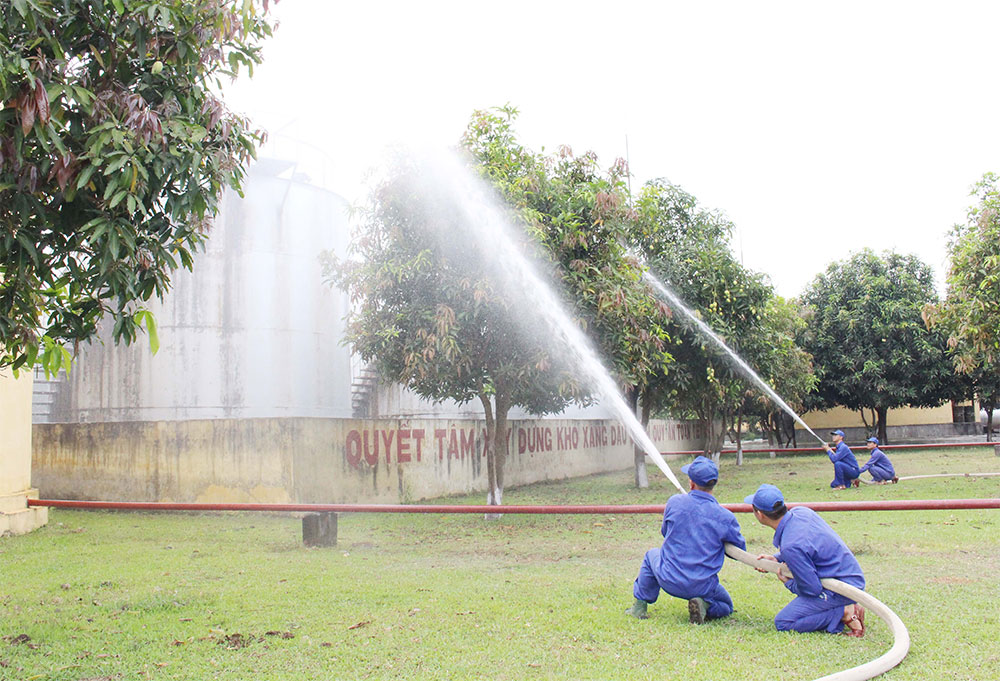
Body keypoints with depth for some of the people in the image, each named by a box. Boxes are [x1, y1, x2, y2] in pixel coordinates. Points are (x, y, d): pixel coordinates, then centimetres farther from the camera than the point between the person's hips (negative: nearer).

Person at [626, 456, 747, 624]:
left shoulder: (675, 502, -8)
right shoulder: (726, 517, -12)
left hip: (668, 581, 1)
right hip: (703, 587, -1)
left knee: (652, 555, 33)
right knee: (726, 606, 29)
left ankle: (640, 607, 27)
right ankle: (704, 605, -4)